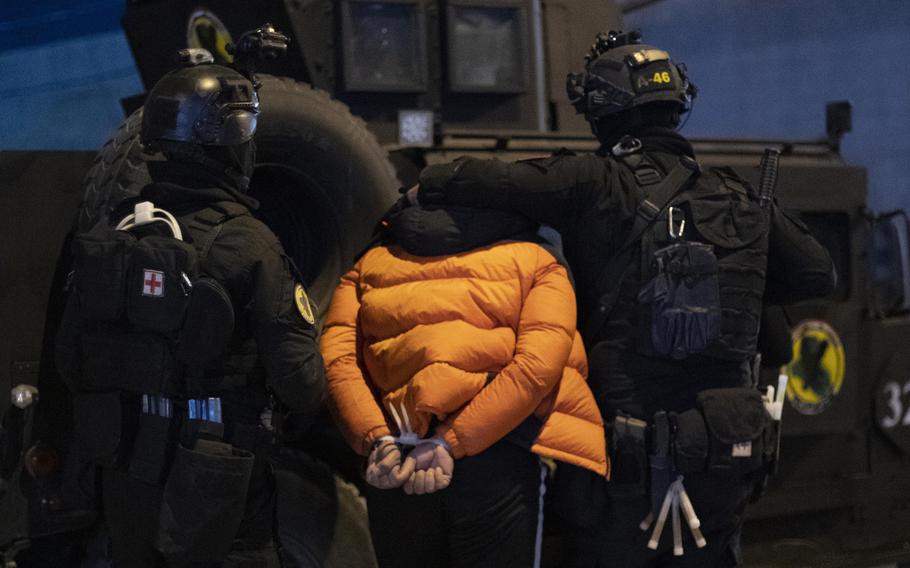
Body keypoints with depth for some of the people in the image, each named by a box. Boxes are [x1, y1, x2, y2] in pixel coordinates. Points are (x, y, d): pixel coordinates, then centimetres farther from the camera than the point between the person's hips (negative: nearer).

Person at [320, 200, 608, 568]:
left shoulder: (370, 266, 22)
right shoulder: (534, 262, 15)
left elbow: (337, 357, 4)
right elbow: (538, 364, -3)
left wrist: (376, 439, -6)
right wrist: (451, 442, -9)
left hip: (392, 466, 2)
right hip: (498, 458, -2)